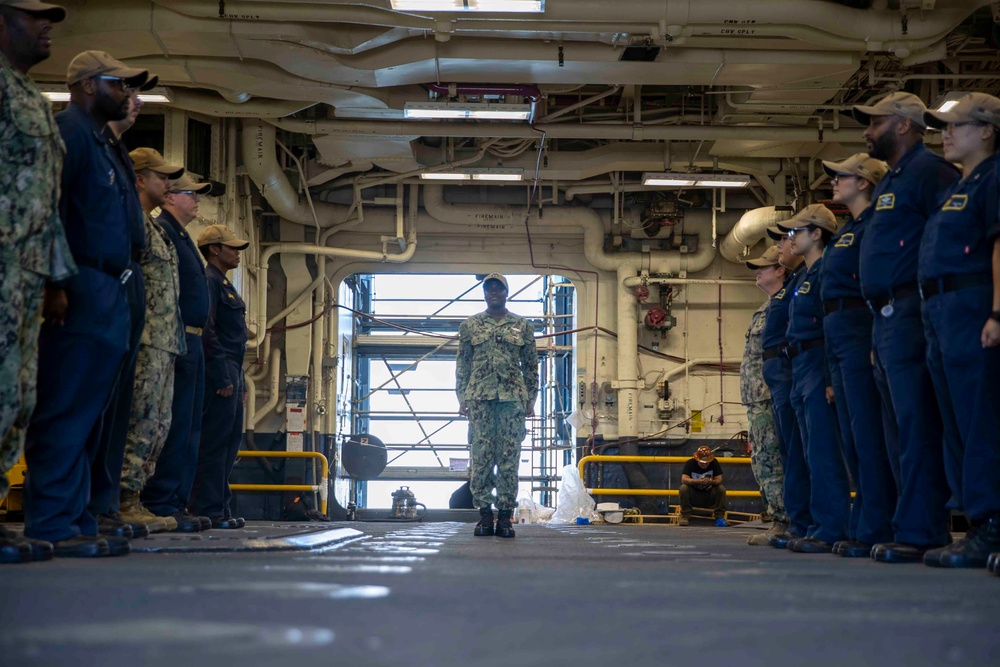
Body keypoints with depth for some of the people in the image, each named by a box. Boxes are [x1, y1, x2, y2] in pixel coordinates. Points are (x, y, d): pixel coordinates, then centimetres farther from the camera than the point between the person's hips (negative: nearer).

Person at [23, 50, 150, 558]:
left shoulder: (99, 143, 26)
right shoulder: (68, 130, -5)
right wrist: (55, 283, -24)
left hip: (107, 296, 10)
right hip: (80, 293, -10)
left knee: (85, 416, 9)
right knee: (66, 412, -11)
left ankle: (74, 521, 13)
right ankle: (51, 526, -11)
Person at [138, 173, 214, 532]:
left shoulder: (181, 237, 24)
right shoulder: (161, 230, -8)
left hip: (191, 341, 11)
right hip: (177, 340, -11)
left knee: (189, 429, 10)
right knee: (174, 425, -12)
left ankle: (176, 503, 13)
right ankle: (158, 503, -10)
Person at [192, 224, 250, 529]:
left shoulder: (225, 284, 22)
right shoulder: (209, 281, -9)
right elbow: (206, 331, -18)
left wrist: (239, 380, 19)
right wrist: (222, 378, -21)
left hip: (231, 374, 10)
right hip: (219, 373, -10)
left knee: (230, 441, 11)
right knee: (214, 443, -9)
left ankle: (219, 508, 16)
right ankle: (209, 511, -8)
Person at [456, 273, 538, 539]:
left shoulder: (523, 326, 11)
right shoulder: (470, 326, 11)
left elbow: (531, 365, 12)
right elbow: (462, 364, 10)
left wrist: (531, 400, 6)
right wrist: (462, 398, 3)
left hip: (513, 398, 0)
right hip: (479, 398, 0)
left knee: (509, 459, -1)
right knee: (481, 457, -1)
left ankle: (505, 515, 2)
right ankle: (485, 514, 5)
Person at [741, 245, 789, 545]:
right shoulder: (765, 309, 24)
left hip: (771, 396, -11)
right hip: (757, 399, 11)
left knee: (770, 462, -12)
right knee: (762, 462, 11)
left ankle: (781, 524, -10)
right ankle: (779, 521, 14)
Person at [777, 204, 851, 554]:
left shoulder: (826, 270, -9)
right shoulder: (803, 278, 21)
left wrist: (830, 378, -22)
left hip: (819, 368, -10)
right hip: (801, 371, 10)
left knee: (824, 453, -11)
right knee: (815, 453, 10)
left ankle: (832, 530, -11)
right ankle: (821, 526, 14)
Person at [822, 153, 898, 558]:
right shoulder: (845, 233, 22)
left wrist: (877, 341, -22)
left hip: (859, 329, -10)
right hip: (837, 335, 10)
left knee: (867, 433, -10)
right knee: (852, 435, 10)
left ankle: (876, 529, -9)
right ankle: (864, 523, 15)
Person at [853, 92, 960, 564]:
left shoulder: (928, 170, -7)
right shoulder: (891, 181, 24)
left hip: (910, 312, -11)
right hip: (887, 316, 11)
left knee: (917, 426, -10)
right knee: (911, 428, 11)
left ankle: (918, 533, -9)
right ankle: (928, 528, 16)